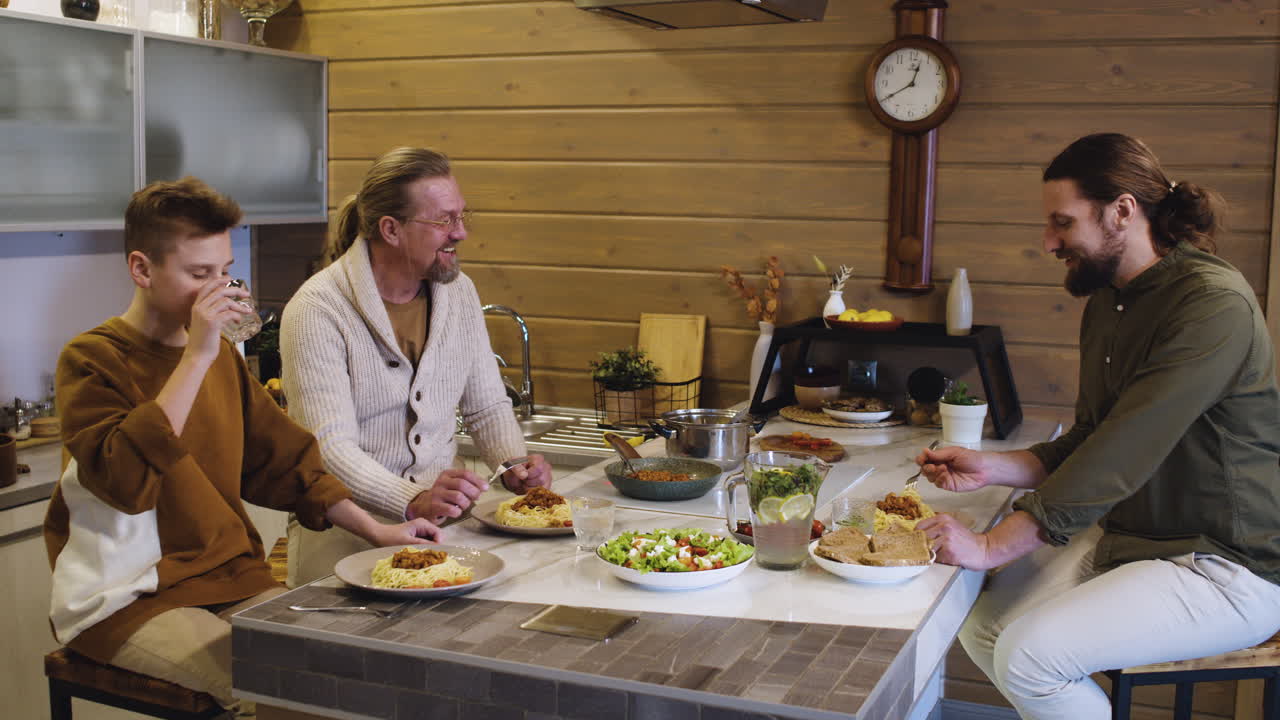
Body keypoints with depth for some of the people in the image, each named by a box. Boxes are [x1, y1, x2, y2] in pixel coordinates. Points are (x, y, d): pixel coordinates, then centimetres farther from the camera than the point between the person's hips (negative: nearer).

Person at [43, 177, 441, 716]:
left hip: (230, 578, 6)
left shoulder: (221, 357, 12)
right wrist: (197, 357, -25)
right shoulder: (91, 360, -8)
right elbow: (123, 479, -25)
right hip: (126, 599, -6)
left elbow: (281, 461, 15)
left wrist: (375, 530, 3)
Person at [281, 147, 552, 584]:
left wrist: (514, 464, -5)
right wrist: (414, 502, -34)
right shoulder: (316, 311, -13)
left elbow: (487, 406, 15)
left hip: (445, 514, 6)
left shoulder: (459, 291, 8)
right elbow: (330, 446, -20)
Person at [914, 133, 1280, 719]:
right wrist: (988, 468, -2)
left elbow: (1122, 456, -28)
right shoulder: (1106, 303, 8)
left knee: (1029, 654, -23)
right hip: (1122, 537, 9)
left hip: (1224, 567, -8)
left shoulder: (1214, 303, -22)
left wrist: (992, 546, -25)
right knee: (982, 627, -3)